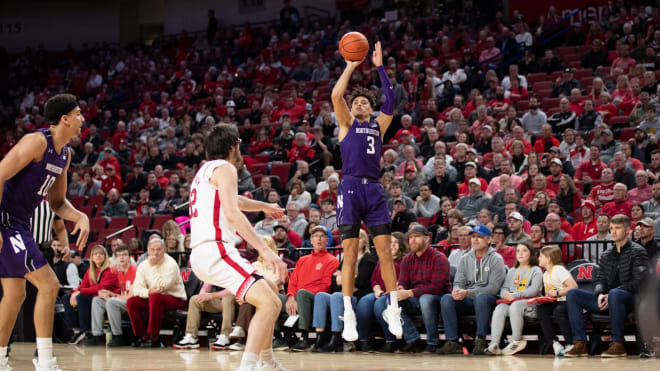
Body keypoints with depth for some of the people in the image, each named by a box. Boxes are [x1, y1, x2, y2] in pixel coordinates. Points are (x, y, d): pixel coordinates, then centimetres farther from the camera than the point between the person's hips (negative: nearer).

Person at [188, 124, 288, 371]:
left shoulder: (205, 170, 26)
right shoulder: (224, 168, -4)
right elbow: (232, 213, -20)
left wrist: (264, 206, 63)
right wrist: (264, 250, -26)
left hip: (201, 254, 10)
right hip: (215, 251, -10)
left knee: (270, 290, 24)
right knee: (270, 303, -20)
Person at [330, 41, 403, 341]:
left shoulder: (378, 126, 19)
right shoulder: (347, 124, 13)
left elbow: (391, 99, 6)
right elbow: (336, 95, -2)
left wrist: (380, 67, 6)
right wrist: (350, 67, 3)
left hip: (374, 190, 2)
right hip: (351, 188, -2)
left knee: (385, 250, -2)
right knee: (349, 252, -4)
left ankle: (392, 309, 4)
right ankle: (348, 316, -2)